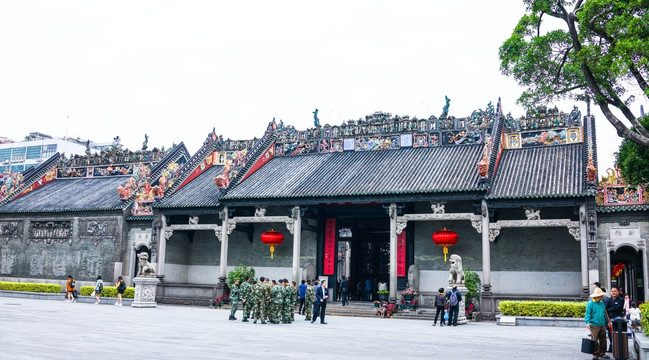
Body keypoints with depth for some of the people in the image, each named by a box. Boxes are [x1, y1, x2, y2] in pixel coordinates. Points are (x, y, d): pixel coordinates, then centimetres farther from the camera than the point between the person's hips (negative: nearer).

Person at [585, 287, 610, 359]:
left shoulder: (602, 303, 14)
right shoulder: (590, 303, -7)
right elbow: (588, 314, -8)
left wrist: (607, 322, 24)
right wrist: (588, 322, -17)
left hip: (602, 325, 6)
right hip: (594, 325, -6)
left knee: (603, 340, 8)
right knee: (595, 340, -4)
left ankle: (602, 354, 20)